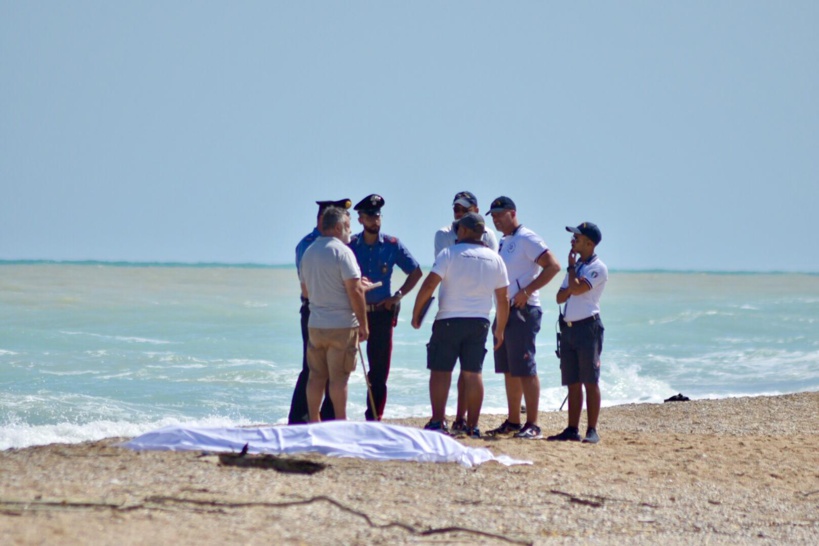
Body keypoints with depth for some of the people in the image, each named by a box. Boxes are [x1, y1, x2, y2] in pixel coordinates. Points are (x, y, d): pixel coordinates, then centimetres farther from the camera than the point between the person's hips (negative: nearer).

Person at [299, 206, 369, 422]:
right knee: (339, 377, -4)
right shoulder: (341, 251, -11)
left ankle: (313, 422, 13)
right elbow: (354, 291, -16)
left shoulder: (308, 252, 11)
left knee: (316, 375, 10)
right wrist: (363, 325, -9)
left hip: (315, 324, 6)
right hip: (342, 325, -6)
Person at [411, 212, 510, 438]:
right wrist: (500, 330, 19)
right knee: (473, 373, 7)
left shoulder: (449, 254, -5)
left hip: (449, 320, -4)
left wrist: (416, 314, -2)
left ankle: (438, 421, -5)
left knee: (440, 371, 2)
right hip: (479, 322, 4)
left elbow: (429, 285, -12)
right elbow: (503, 299, 11)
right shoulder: (495, 259, 9)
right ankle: (472, 426, 6)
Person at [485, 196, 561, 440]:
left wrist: (527, 291, -22)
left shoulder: (527, 239, -11)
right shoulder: (503, 242, 17)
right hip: (504, 310, 10)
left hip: (523, 311, -10)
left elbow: (553, 266, -19)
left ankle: (533, 426, -11)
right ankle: (513, 422, 19)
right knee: (508, 370, 12)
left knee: (525, 369, -11)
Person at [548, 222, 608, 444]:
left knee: (590, 381, -7)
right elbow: (561, 297, 15)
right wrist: (572, 278, -5)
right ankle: (572, 429, 11)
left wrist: (571, 266, -5)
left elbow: (576, 288, -20)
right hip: (568, 327, 8)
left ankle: (592, 430, -6)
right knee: (573, 383, 8)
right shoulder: (577, 267, 19)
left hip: (588, 327, -8)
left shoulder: (598, 268, -7)